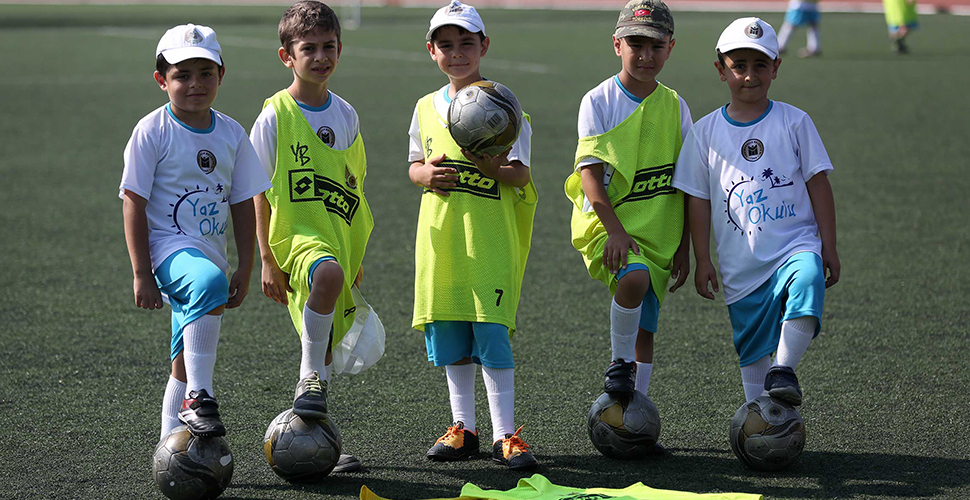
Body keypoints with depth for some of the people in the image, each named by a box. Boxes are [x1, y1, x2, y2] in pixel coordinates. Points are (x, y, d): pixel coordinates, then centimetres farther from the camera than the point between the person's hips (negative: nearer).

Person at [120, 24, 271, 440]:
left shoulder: (232, 135, 7)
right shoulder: (152, 132, -7)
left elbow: (243, 206, 12)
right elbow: (134, 204, -8)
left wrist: (245, 269, 6)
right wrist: (141, 273, -12)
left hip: (210, 254, 6)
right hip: (168, 245, -6)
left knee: (186, 360, 11)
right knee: (209, 284, -37)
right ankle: (198, 398, -36)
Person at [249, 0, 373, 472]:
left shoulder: (345, 115, 10)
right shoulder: (274, 117, -6)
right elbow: (260, 195, -3)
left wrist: (356, 256, 23)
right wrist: (267, 260, -7)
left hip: (340, 238, 6)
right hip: (297, 234, -6)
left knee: (326, 344, 10)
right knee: (327, 273, -38)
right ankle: (311, 378, -23)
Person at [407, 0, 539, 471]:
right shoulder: (427, 108, 10)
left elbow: (520, 175, -6)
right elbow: (414, 164, 16)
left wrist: (495, 169, -28)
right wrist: (426, 174, -7)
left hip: (490, 234, -5)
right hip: (440, 233, 5)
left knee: (491, 330, -9)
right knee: (448, 331, 9)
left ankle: (505, 433, -5)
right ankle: (462, 427, 20)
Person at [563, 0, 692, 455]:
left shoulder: (675, 107, 5)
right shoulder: (599, 102, -6)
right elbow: (590, 174, -12)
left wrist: (683, 245, 5)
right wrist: (615, 229, -23)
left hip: (657, 230, 4)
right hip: (606, 223, -4)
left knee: (645, 328, 7)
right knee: (634, 276, -33)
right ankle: (619, 363, -10)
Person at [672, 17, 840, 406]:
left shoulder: (794, 122, 1)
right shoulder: (706, 132, 3)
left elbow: (818, 184, 3)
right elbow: (699, 200, 6)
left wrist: (829, 247, -1)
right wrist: (702, 260, 3)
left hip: (795, 245, -2)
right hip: (742, 265, 2)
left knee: (808, 281, -34)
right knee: (752, 351, 6)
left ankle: (784, 370, -22)